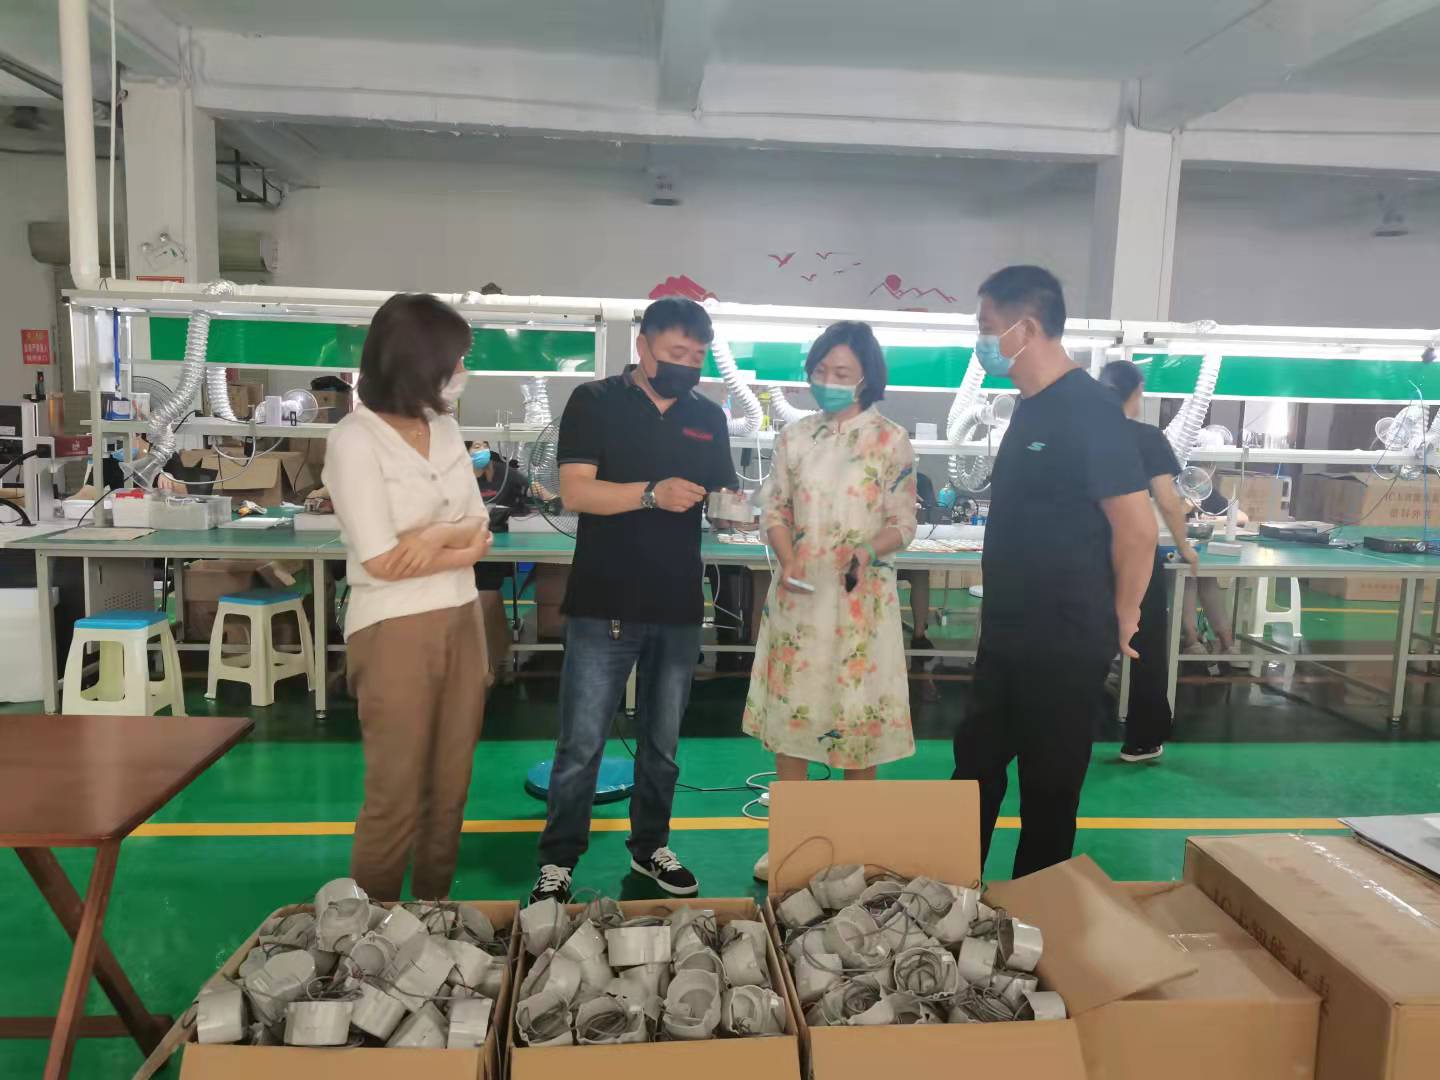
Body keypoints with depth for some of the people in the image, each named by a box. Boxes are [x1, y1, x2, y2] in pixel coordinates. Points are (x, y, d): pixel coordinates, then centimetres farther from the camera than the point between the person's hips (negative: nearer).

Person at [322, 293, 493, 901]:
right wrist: (464, 550, -6)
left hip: (462, 622, 6)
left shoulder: (445, 427, 8)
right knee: (396, 798, 4)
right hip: (395, 631, -6)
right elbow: (381, 561, -17)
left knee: (450, 791, 13)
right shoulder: (354, 440, -12)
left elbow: (479, 527, 6)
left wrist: (438, 535, -14)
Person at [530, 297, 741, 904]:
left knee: (663, 743, 16)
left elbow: (724, 496, 13)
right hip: (604, 605, -4)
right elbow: (575, 491, -11)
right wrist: (652, 493, -23)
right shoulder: (595, 402, -2)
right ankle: (558, 863, 16)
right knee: (581, 745, 1)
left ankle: (651, 847, 32)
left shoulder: (708, 418, 11)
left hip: (679, 607, 4)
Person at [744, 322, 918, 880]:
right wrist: (789, 562, -12)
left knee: (858, 713, 4)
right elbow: (776, 510, 6)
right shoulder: (793, 436, 5)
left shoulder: (890, 440, -3)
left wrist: (867, 550, -21)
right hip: (797, 593, 3)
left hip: (860, 597, -3)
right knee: (789, 708, 8)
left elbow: (904, 523, -2)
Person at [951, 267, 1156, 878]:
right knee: (976, 765, 17)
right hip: (1008, 633, 9)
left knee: (1048, 784, 8)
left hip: (1065, 640, -9)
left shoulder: (1088, 410, -18)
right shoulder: (1030, 406, 9)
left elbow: (1137, 528, -20)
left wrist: (1120, 616, -8)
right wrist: (1001, 612, 16)